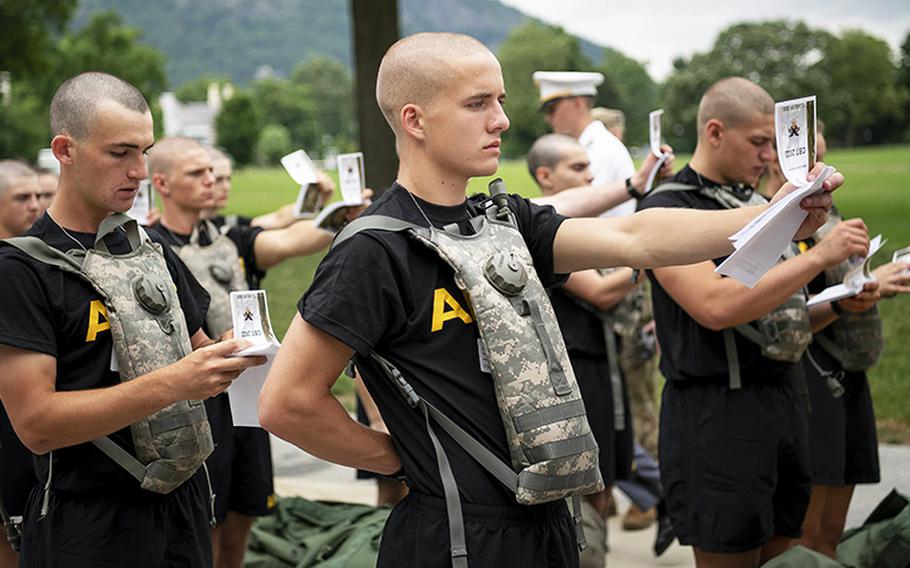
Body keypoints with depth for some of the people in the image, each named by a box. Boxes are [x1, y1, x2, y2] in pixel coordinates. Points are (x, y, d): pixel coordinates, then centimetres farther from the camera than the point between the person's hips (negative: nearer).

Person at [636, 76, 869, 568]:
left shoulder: (756, 204, 14)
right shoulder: (666, 209, -11)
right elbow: (716, 306, -27)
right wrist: (820, 256, -24)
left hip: (782, 395, 8)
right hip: (716, 411, -8)